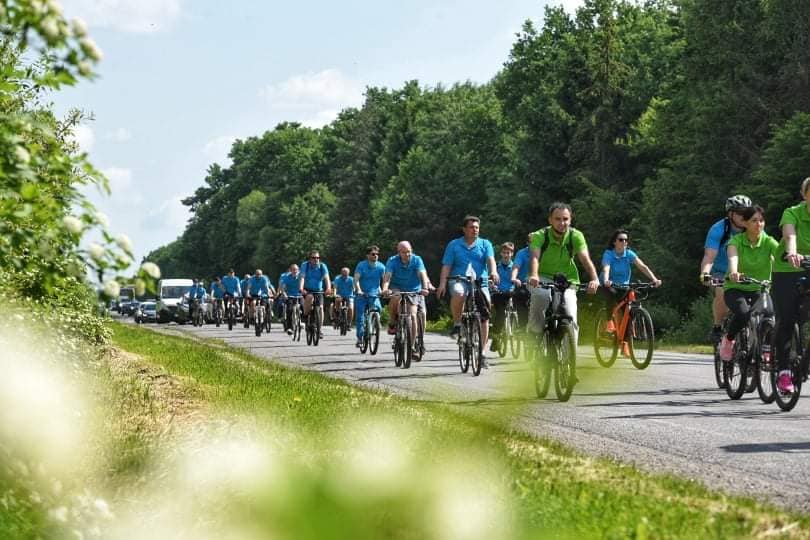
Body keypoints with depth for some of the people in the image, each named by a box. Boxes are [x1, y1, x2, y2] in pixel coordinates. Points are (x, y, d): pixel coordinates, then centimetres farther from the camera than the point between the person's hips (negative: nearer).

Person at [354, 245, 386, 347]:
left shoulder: (381, 266, -1)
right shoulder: (361, 265, -6)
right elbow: (356, 279, -16)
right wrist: (358, 290, -33)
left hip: (374, 294, 2)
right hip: (362, 295, -2)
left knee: (378, 308, -22)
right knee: (360, 316, -6)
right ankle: (360, 338, 2)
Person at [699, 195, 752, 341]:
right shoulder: (718, 230, -21)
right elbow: (709, 256, -31)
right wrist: (705, 273, -51)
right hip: (721, 272, -3)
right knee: (722, 294, -30)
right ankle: (717, 327, -10)